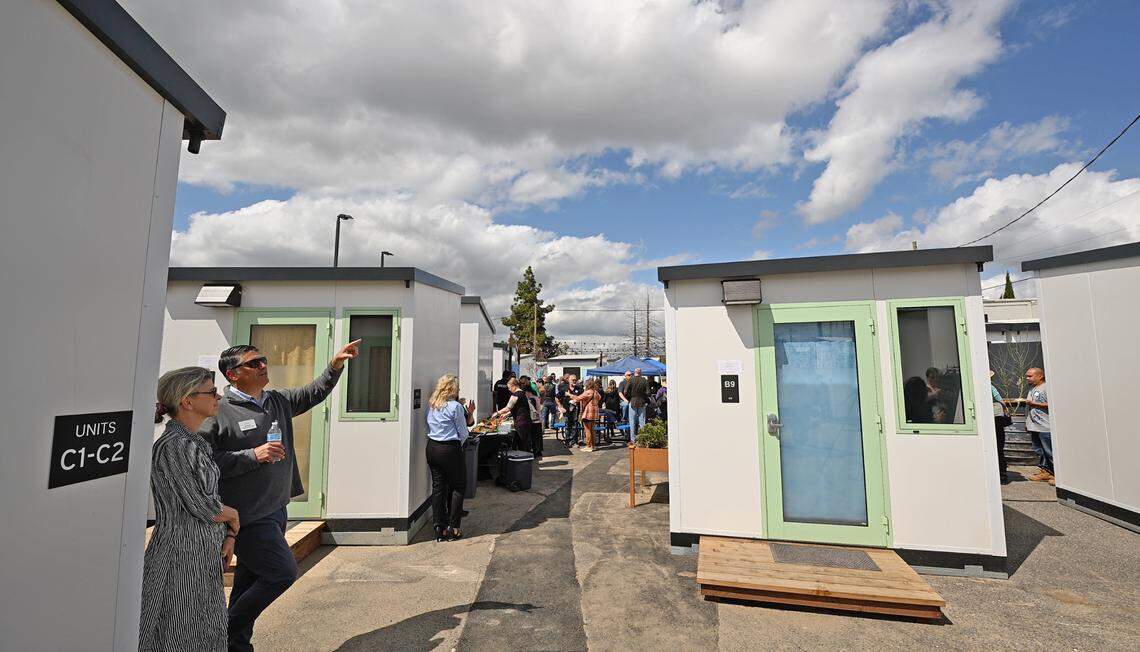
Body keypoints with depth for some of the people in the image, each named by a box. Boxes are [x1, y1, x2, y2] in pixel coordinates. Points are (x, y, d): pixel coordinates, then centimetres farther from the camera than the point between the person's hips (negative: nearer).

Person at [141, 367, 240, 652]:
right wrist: (233, 516, -2)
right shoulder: (173, 446, -20)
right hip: (181, 557, -8)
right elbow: (204, 508, -21)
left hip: (205, 556, 8)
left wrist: (228, 534, 2)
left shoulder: (196, 442, 8)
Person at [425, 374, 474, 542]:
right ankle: (453, 528, 9)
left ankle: (440, 529, 15)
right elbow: (463, 432, -6)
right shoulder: (455, 406, -12)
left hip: (432, 448, 6)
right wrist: (459, 445, 10)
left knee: (438, 487, 11)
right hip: (450, 449, -6)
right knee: (458, 487, 7)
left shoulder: (431, 405, 7)